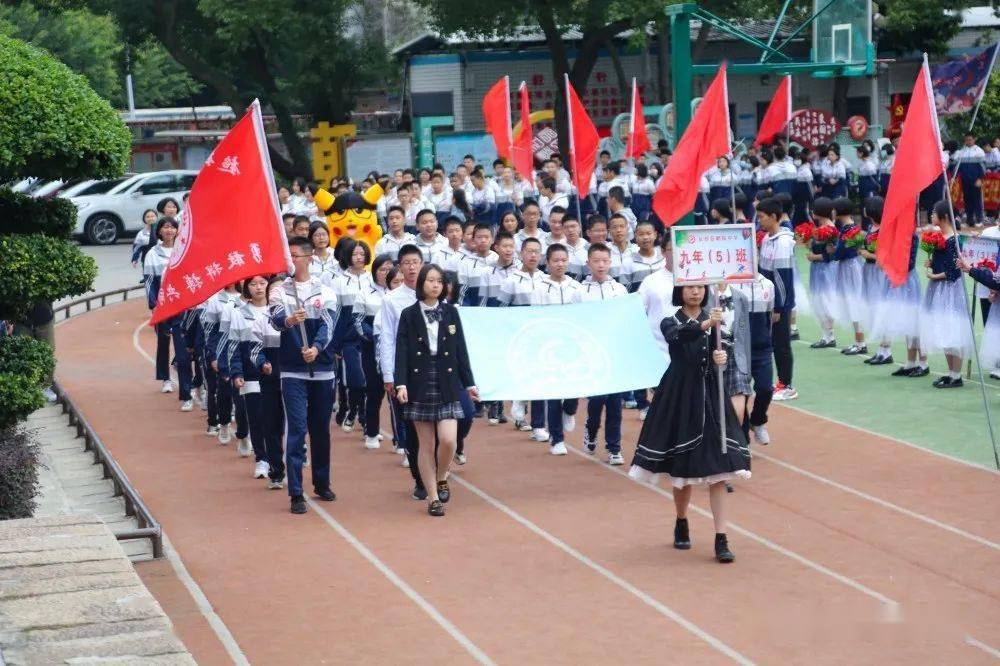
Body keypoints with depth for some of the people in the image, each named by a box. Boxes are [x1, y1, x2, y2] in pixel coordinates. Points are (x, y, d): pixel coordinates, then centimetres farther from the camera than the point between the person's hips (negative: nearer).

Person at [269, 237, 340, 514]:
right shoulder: (280, 292, 2)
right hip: (292, 371, -2)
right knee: (296, 429, -9)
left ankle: (322, 484, 28)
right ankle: (296, 494, -8)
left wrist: (316, 348, -29)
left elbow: (327, 325, -10)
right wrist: (289, 320, -41)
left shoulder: (325, 292, 4)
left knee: (321, 429, 12)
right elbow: (276, 320, -17)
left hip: (323, 369, 2)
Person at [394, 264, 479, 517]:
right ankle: (433, 497, 11)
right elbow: (401, 352, -5)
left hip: (447, 385, 1)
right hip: (420, 385, -1)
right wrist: (400, 384, -16)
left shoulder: (450, 312, 6)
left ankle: (441, 478, 15)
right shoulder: (409, 315, 0)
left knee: (448, 440, -13)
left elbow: (461, 350, 8)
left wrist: (469, 383, 7)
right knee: (426, 444, 3)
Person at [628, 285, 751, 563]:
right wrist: (704, 326, -45)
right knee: (682, 467, 8)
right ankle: (681, 525, 33)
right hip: (679, 399, -1)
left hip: (710, 398, 1)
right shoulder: (671, 323, -2)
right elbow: (677, 337, -26)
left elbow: (722, 352, -8)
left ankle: (721, 539, -8)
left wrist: (722, 358, -32)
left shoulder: (714, 320, 5)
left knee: (718, 469, -7)